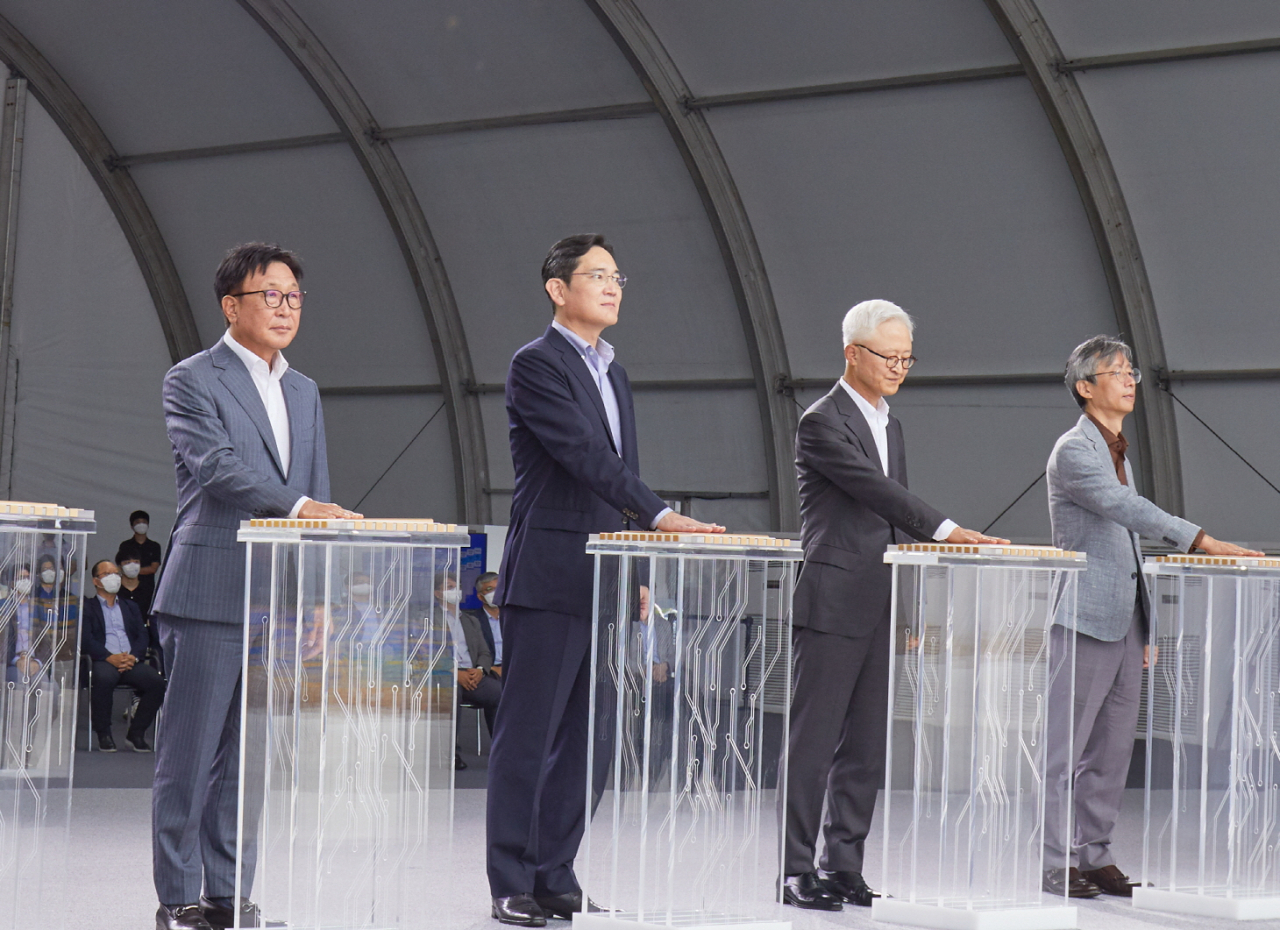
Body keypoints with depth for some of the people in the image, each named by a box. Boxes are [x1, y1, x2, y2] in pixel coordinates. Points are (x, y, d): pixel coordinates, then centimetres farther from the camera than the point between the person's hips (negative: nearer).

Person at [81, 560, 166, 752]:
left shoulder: (131, 607, 29)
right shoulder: (87, 607, 15)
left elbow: (143, 636, 15)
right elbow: (85, 639, -2)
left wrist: (133, 656, -8)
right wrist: (110, 657, -17)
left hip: (131, 662, 4)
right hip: (103, 661, -4)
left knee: (156, 680, -27)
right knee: (104, 678, -40)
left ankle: (136, 732, -11)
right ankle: (104, 734, -21)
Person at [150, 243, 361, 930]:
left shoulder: (304, 393, 19)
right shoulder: (192, 381, -2)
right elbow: (218, 467, -17)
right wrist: (297, 505, -29)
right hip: (210, 595, -6)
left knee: (247, 757, 8)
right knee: (190, 755, -3)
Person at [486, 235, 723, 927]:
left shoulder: (611, 370, 19)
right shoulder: (537, 364, -8)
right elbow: (585, 455, -19)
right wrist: (659, 516, -25)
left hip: (601, 581, 8)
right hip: (547, 578, -8)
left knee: (581, 738, 8)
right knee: (527, 736, -4)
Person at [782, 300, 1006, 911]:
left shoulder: (890, 425, 18)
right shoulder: (822, 423, -8)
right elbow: (877, 490, -19)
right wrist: (946, 530, -26)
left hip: (880, 609, 8)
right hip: (832, 606, -8)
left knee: (865, 747, 8)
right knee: (813, 743, -6)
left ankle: (844, 869, 12)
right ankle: (795, 871, -2)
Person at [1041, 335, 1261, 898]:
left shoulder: (1118, 451, 19)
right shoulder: (1073, 451, -9)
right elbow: (1126, 508, -23)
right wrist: (1200, 540, -30)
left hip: (1124, 621, 9)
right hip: (1085, 619, -9)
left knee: (1113, 748, 9)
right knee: (1064, 747, -5)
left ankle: (1094, 855, 15)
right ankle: (1053, 863, -2)